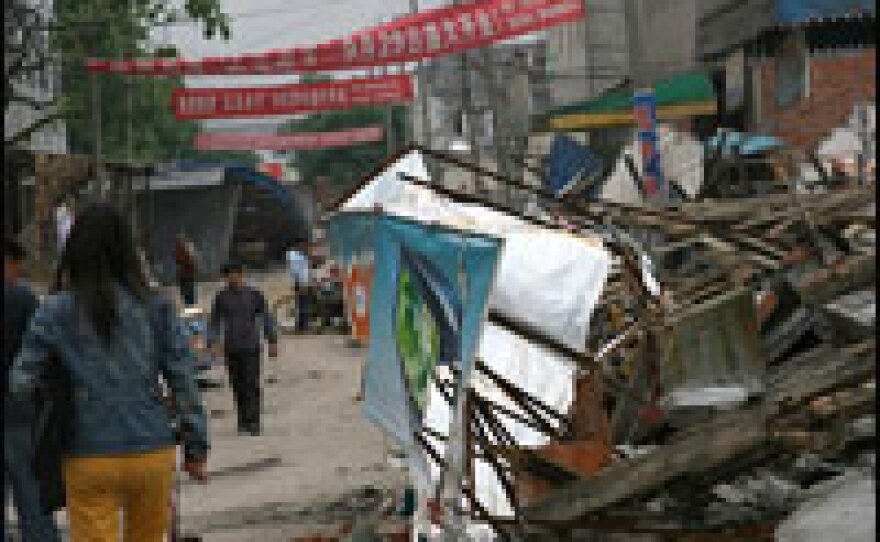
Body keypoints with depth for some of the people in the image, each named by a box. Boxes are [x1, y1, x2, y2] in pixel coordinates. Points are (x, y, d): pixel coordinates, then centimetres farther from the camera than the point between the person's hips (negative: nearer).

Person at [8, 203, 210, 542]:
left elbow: (20, 382, -7)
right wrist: (196, 447, 7)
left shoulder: (57, 311, -5)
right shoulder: (155, 307, 0)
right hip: (153, 453, 2)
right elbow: (182, 381, 0)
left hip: (90, 459, -2)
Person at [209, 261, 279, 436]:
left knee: (251, 385, -10)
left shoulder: (254, 295, 3)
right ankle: (243, 423, 14)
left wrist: (272, 341, 2)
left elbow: (266, 319, 7)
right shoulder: (222, 297, 6)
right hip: (231, 348, 2)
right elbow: (214, 322, 10)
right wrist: (213, 342, -2)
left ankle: (252, 423, -11)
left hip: (251, 347, -2)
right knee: (237, 387, 4)